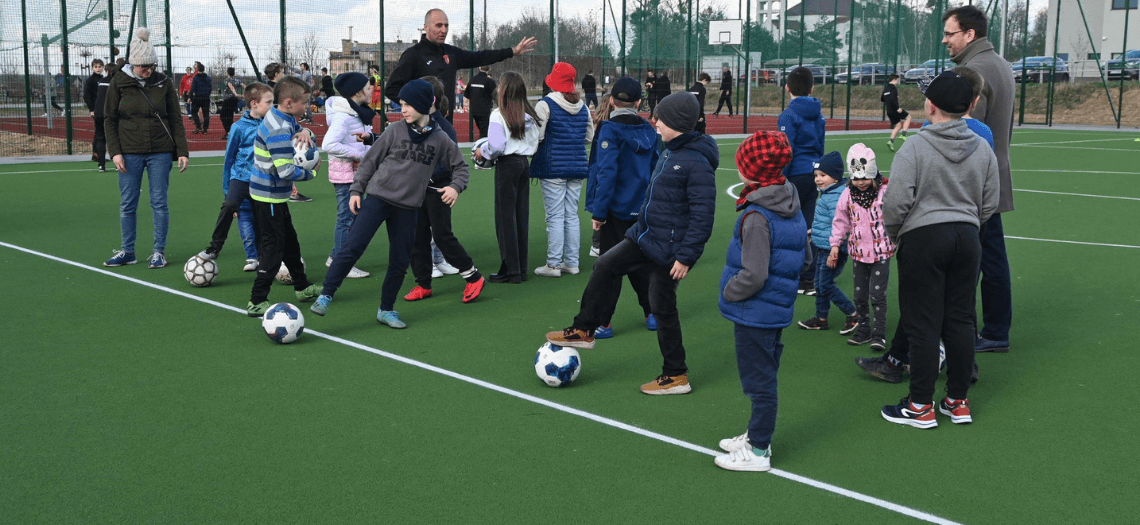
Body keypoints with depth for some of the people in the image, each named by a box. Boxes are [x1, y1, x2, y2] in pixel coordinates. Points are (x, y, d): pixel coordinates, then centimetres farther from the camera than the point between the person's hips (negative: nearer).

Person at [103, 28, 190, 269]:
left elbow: (176, 119, 5)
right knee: (127, 204, 5)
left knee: (159, 203, 1)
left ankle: (159, 252, 11)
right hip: (129, 153, 0)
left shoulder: (163, 83, 2)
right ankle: (127, 251, 18)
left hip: (160, 153, 0)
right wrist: (114, 152, -6)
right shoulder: (119, 83, 0)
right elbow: (109, 120, 3)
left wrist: (182, 151, -1)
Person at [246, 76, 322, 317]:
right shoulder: (279, 130, -26)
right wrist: (310, 172, -14)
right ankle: (257, 302, 1)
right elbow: (286, 171, -31)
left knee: (289, 241, 21)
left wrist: (305, 132, -3)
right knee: (273, 247, -4)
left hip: (273, 195, 10)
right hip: (269, 197, -10)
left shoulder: (284, 119, 4)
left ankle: (303, 287, 36)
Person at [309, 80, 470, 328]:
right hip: (378, 198, -2)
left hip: (408, 207, 2)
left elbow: (460, 166, 14)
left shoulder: (439, 140, 3)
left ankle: (386, 310, 22)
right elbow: (370, 160, 6)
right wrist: (356, 190, 1)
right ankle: (325, 296, -6)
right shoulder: (395, 131, 0)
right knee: (352, 247, -13)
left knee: (400, 261, 6)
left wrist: (456, 186, -5)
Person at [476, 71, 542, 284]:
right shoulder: (530, 115, 7)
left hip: (507, 164, -6)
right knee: (522, 215, 10)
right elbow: (535, 144, 9)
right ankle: (521, 268, 15)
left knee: (505, 216, -1)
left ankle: (510, 270, 1)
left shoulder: (499, 115, -13)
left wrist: (482, 152, -1)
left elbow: (496, 146, -20)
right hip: (524, 163, 7)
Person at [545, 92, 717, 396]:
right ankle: (583, 331, 19)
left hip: (668, 251, -9)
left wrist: (686, 256, -23)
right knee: (605, 267, 7)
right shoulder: (670, 153, 9)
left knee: (663, 307, 1)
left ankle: (676, 376, 15)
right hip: (645, 236, 9)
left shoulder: (697, 163, -21)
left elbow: (703, 216, -23)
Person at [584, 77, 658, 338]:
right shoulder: (649, 130, 5)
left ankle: (603, 323, 4)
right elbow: (655, 169, 9)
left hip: (616, 207, -5)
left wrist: (598, 211, -15)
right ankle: (652, 313, 24)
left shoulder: (610, 130, -13)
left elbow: (606, 172, -18)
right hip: (643, 207, 5)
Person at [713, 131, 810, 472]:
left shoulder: (756, 217, -24)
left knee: (759, 381, 2)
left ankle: (757, 452, 14)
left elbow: (753, 275, -27)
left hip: (754, 314, -9)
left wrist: (728, 292, -11)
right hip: (779, 310, 9)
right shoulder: (793, 208, 4)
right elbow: (805, 257, 14)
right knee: (764, 377, 21)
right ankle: (758, 435, 36)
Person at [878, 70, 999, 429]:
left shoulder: (914, 148, -12)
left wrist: (892, 234, 2)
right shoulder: (983, 150, 5)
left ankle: (921, 406, 7)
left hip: (923, 238, -5)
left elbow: (897, 201, -15)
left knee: (923, 324, 1)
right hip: (967, 238, 5)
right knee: (960, 320, 11)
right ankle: (958, 402, 19)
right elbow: (989, 204, 9)